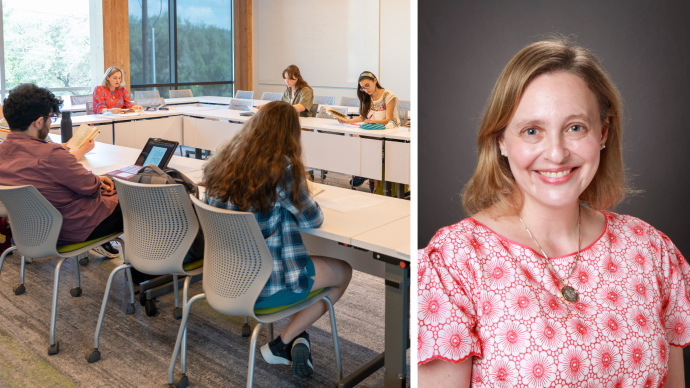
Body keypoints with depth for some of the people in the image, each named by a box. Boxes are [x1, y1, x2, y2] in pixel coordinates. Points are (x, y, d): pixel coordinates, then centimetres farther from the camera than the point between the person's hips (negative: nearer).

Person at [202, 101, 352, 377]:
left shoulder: (222, 160, -2)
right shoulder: (283, 168, -20)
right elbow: (312, 219, -8)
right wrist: (301, 198, 12)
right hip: (264, 287, -7)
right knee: (343, 272, 14)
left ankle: (296, 340, 22)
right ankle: (283, 343, 11)